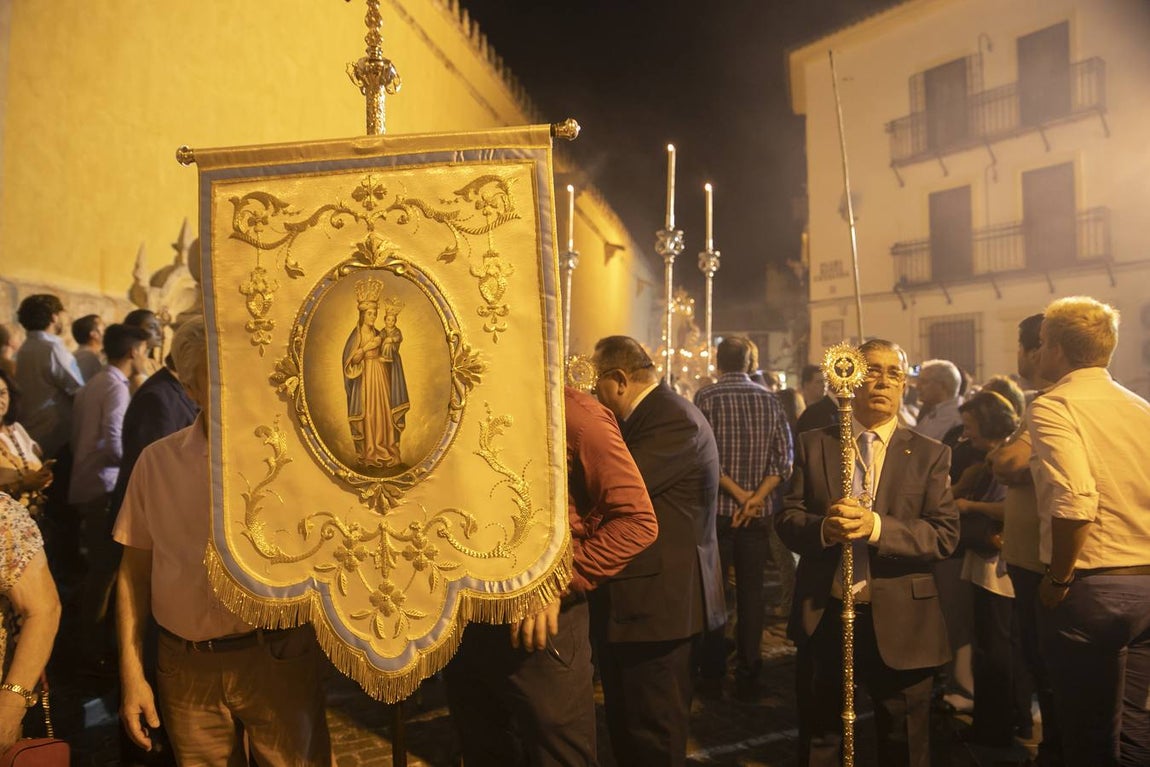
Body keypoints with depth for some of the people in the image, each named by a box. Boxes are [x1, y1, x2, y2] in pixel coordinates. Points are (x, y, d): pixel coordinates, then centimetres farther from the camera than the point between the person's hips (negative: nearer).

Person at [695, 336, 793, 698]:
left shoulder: (706, 397, -7)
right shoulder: (769, 399, 2)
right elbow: (784, 457, -4)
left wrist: (739, 494, -12)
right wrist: (756, 497, -10)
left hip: (717, 509, -2)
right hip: (760, 513, 3)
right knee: (751, 591, 10)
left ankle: (713, 674, 15)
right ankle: (748, 676, 15)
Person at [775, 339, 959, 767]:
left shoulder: (929, 455, 0)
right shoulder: (813, 445, 3)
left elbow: (945, 535, -10)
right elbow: (786, 520, -2)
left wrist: (877, 526, -26)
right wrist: (823, 528, -24)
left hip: (899, 622, -1)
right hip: (823, 618, 1)